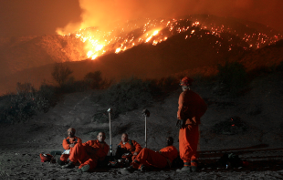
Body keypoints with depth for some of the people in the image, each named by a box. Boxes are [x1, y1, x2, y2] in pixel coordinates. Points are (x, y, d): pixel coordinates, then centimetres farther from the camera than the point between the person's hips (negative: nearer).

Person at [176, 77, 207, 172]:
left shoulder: (184, 94, -7)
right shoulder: (195, 95, 16)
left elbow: (182, 107, -20)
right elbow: (204, 106, 20)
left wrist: (180, 118, -11)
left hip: (187, 123, -7)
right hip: (195, 123, 7)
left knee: (185, 144, -4)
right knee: (193, 145, 13)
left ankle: (187, 165, -6)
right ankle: (194, 164, 14)